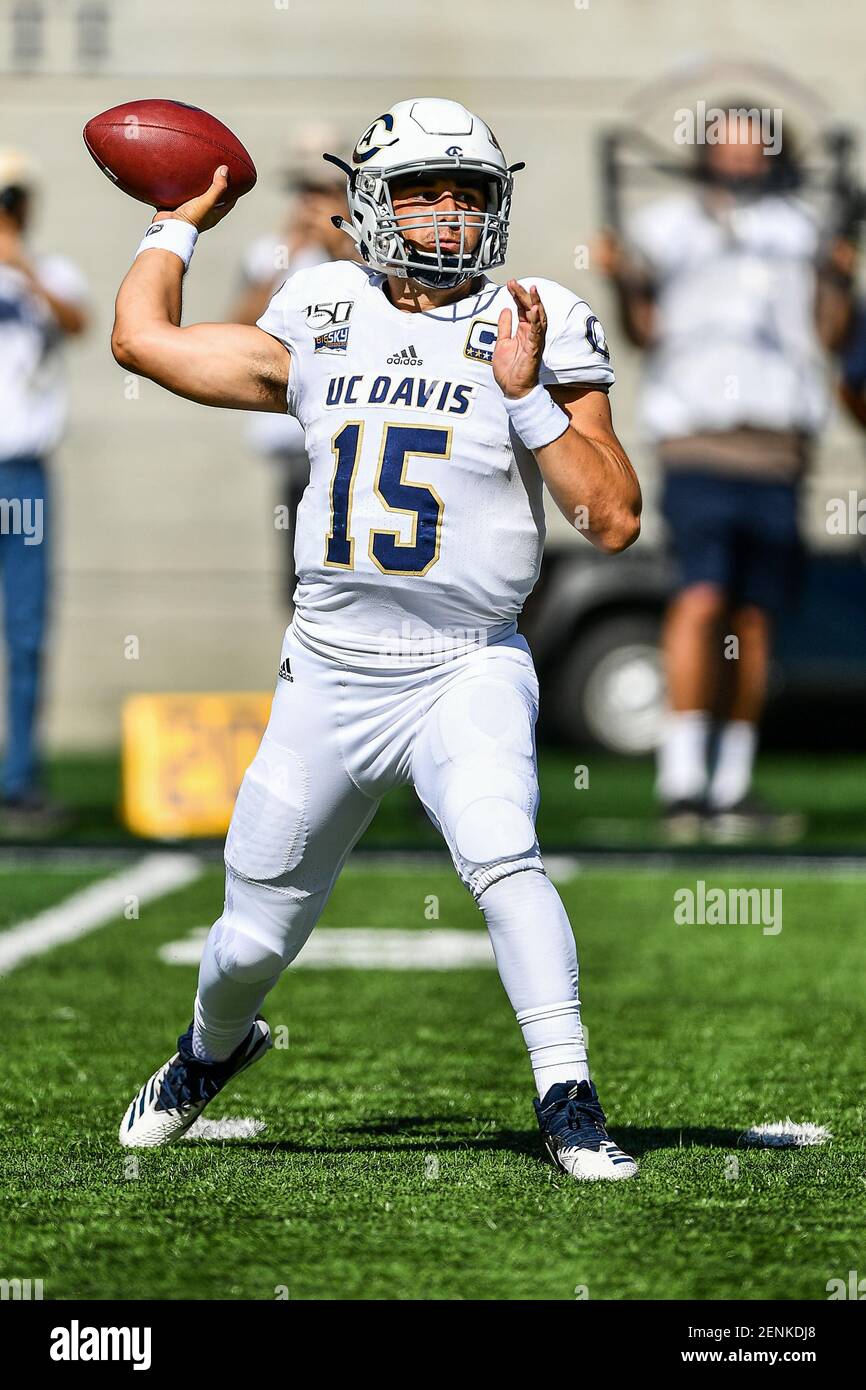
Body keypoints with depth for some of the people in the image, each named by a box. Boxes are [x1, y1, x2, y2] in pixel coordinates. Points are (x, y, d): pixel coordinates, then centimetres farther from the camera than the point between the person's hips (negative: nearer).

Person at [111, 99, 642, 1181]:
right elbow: (142, 337, 16)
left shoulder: (534, 338, -2)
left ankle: (568, 1104, -25)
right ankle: (215, 1046, 44)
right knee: (254, 941, 10)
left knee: (499, 855, -31)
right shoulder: (320, 329, 7)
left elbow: (615, 520, -10)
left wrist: (529, 397, -17)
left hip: (465, 670, -3)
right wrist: (187, 218, 26)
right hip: (329, 674, 3)